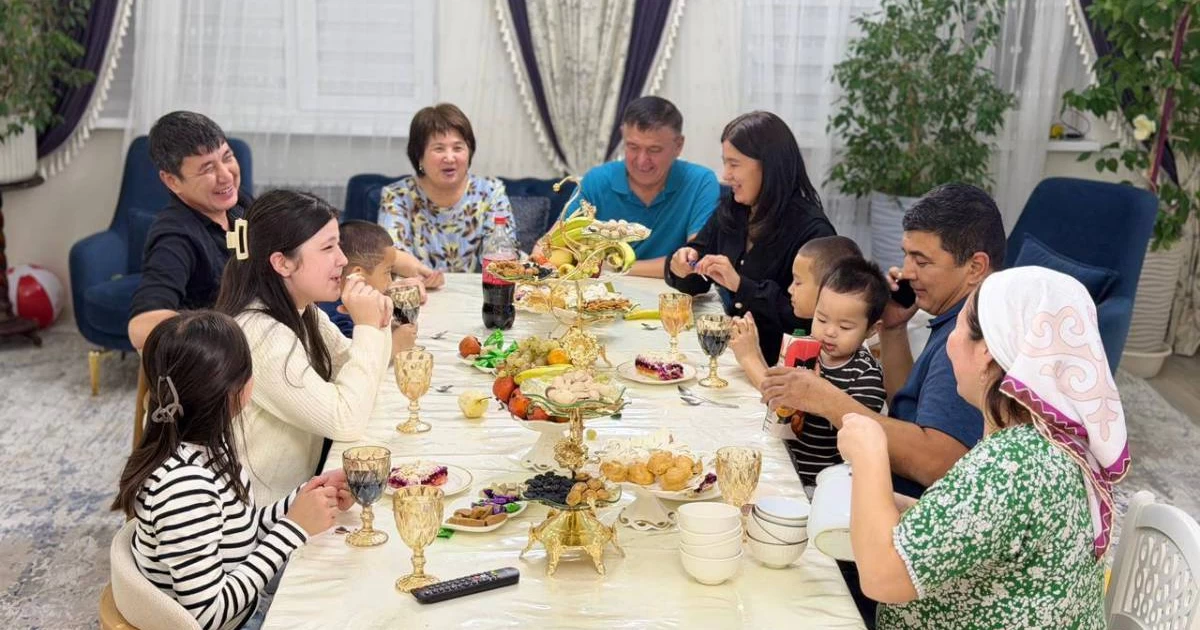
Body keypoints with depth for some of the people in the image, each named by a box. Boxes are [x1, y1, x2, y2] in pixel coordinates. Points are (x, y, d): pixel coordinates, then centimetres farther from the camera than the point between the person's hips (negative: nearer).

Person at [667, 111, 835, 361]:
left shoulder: (811, 230, -14)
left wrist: (741, 285, -22)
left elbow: (806, 318, -20)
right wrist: (683, 265, -6)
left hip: (774, 359, -6)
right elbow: (693, 284, 16)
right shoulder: (730, 211, 7)